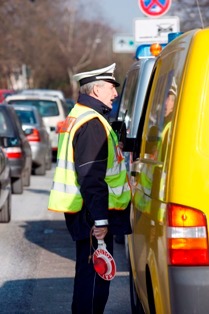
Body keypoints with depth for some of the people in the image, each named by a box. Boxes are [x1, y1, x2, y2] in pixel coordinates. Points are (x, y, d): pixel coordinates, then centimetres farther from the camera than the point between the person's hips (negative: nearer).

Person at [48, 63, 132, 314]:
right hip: (92, 216, -11)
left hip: (85, 215, 11)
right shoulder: (92, 124, -16)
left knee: (87, 273, 18)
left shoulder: (76, 118, 18)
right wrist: (100, 220, -25)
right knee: (95, 275, -7)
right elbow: (92, 178, -23)